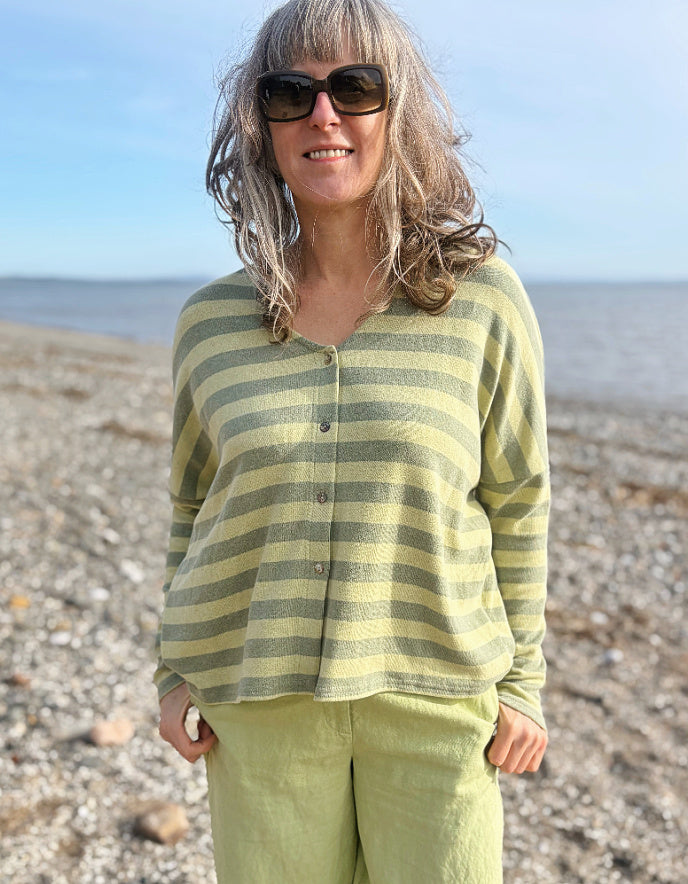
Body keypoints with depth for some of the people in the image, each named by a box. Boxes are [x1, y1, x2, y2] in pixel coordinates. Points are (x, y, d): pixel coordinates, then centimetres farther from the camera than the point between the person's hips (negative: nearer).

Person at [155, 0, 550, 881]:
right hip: (259, 701, 1)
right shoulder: (211, 322, 0)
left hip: (438, 697, 0)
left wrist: (521, 680, 1)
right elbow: (193, 510, 9)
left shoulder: (483, 299, -5)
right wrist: (175, 673, 8)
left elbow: (516, 501, 1)